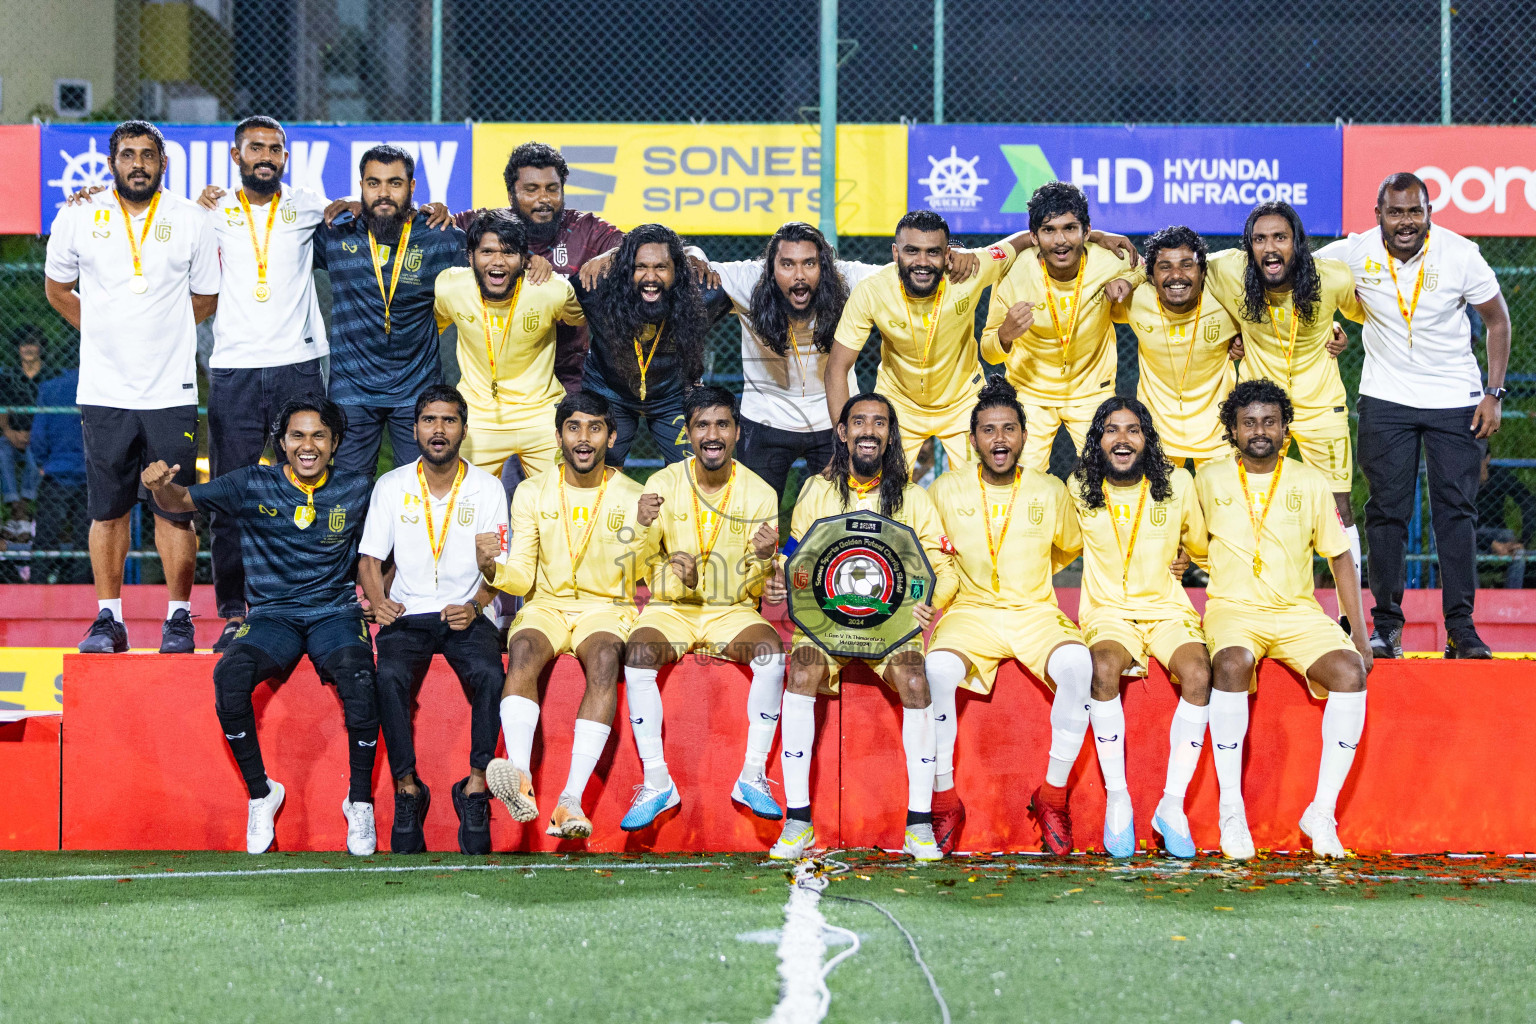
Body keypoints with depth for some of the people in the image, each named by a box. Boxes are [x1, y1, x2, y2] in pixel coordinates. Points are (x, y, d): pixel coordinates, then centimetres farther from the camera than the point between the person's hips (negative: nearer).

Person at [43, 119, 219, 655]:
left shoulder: (193, 221, 2)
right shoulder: (78, 217, 4)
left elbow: (205, 299, 12)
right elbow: (57, 288, 17)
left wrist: (157, 334, 9)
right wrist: (105, 332, 11)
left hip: (171, 389, -1)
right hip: (104, 389, 1)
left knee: (174, 508, 0)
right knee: (107, 509, 4)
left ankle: (179, 618, 9)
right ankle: (108, 620, 11)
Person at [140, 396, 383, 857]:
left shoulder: (358, 490, 4)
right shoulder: (253, 486, 1)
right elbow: (180, 502, 4)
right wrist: (160, 486, -19)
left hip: (335, 614, -1)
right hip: (271, 616, 1)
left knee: (358, 679, -34)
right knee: (229, 676, -32)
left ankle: (360, 801, -15)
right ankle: (260, 792, -11)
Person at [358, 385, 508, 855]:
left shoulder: (487, 489, 5)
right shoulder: (391, 486, 7)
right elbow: (370, 557, 9)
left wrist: (474, 607, -15)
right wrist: (377, 599, -13)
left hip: (466, 614, -1)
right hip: (408, 616, 1)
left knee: (489, 676, -33)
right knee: (390, 677, -32)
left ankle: (476, 787, -23)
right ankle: (407, 789, -20)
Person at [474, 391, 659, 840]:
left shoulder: (632, 498, 4)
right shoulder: (532, 493, 7)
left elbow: (639, 575, 0)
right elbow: (522, 579, 4)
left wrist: (645, 530, -18)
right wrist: (493, 568, -18)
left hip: (608, 607, -1)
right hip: (548, 604, 1)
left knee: (605, 657, -36)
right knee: (524, 649, -34)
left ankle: (571, 800, -46)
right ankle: (520, 779, -52)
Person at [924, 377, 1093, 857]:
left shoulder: (1050, 492, 4)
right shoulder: (947, 490, 2)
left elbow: (1070, 547, 23)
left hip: (1035, 613, 1)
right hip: (970, 611, 0)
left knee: (1078, 665, -33)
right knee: (938, 668, -35)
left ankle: (1052, 795, -18)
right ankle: (945, 801, -19)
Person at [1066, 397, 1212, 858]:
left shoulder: (1177, 484, 1)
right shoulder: (1079, 489, 1)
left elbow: (1199, 547, 17)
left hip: (1168, 609, 1)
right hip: (1107, 610, -1)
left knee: (1199, 676, -31)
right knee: (1104, 669, -36)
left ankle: (1173, 805, -20)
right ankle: (1117, 799, -22)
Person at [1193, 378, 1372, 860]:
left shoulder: (1310, 482, 7)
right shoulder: (1209, 481, 6)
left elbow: (1339, 557, 11)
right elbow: (1193, 544, 18)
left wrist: (1359, 634, 5)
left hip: (1299, 611, 2)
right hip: (1232, 608, -2)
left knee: (1350, 673, -28)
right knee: (1232, 664, -37)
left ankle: (1322, 812, -19)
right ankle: (1231, 808, -29)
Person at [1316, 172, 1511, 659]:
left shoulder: (1460, 254, -12)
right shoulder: (1353, 253, -10)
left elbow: (1497, 318, 0)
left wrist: (1494, 393, -5)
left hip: (1456, 399, -1)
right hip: (1385, 399, 1)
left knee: (1457, 509, -5)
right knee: (1387, 510, -1)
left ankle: (1461, 627, -2)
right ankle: (1387, 625, 6)